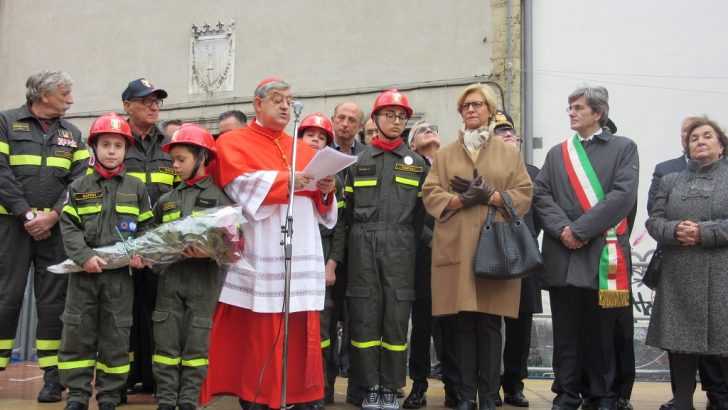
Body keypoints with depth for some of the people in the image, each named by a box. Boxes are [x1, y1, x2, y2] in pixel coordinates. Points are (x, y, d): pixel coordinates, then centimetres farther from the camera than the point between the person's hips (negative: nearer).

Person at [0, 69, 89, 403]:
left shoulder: (72, 133, 14)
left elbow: (80, 179, 4)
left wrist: (52, 215, -9)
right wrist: (27, 215, -13)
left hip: (56, 226, 3)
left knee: (53, 300, 3)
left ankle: (52, 375, 8)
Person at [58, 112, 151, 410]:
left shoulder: (136, 188, 8)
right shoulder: (79, 187, 7)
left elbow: (146, 227, 10)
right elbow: (68, 227, 1)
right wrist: (84, 255, -13)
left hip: (121, 273, 0)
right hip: (84, 272, 0)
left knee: (116, 335, 4)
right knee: (77, 332, 2)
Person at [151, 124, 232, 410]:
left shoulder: (219, 196, -1)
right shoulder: (166, 200, 14)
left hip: (204, 277, -4)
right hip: (170, 275, 4)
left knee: (197, 341, 3)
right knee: (166, 340, 5)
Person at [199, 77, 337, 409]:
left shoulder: (302, 149, 22)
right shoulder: (234, 142, 7)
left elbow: (322, 207, 18)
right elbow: (243, 185, -12)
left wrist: (325, 191, -4)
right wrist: (288, 181, -20)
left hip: (302, 259, 5)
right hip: (260, 261, -4)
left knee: (301, 337, 3)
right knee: (257, 337, -4)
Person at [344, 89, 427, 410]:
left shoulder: (417, 163, 13)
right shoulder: (358, 161, 12)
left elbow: (422, 211, 10)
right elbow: (348, 208, 11)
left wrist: (406, 240, 3)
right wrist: (361, 240, 5)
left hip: (400, 249, 0)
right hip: (363, 247, 0)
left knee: (396, 314, -1)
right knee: (365, 314, -2)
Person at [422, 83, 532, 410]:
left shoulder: (509, 153, 14)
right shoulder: (445, 154, 15)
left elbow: (524, 195, 5)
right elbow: (431, 196, 6)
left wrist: (489, 195, -9)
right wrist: (462, 200, -12)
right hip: (457, 246, 1)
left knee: (490, 322, -2)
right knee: (464, 322, 0)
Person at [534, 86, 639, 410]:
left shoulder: (624, 148, 7)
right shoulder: (556, 153, 18)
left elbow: (623, 195, -8)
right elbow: (541, 195, 6)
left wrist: (580, 229, -13)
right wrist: (561, 229, -11)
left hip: (603, 253, -3)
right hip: (562, 256, 3)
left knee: (602, 332, 5)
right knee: (565, 332, 6)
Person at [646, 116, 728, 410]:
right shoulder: (670, 181, 17)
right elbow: (654, 221, 7)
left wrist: (704, 232, -16)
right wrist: (675, 230, -12)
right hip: (678, 279, 3)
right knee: (679, 344, 6)